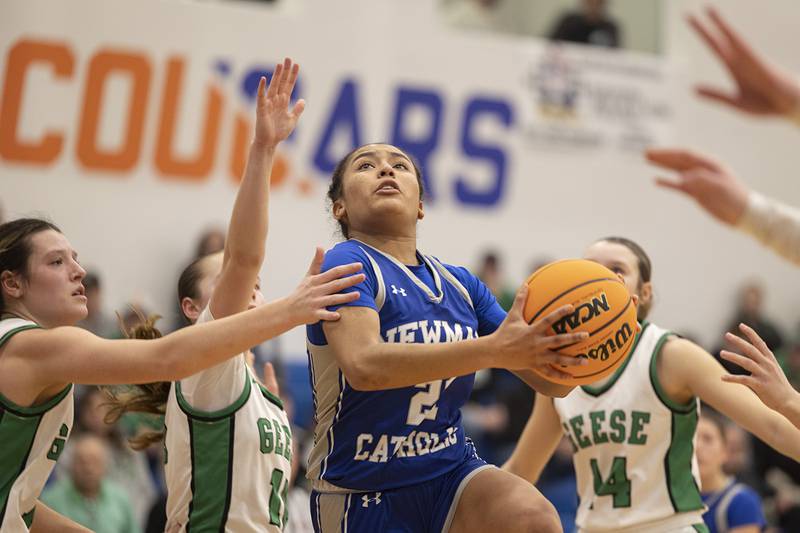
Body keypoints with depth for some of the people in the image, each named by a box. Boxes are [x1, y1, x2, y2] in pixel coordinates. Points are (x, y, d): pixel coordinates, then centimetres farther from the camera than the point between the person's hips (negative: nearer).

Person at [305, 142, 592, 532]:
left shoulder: (461, 284, 8)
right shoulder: (345, 263, -11)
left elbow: (548, 381, 5)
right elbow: (364, 365, -31)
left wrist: (574, 347, -19)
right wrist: (494, 350, -39)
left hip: (452, 472, 4)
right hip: (364, 493, -4)